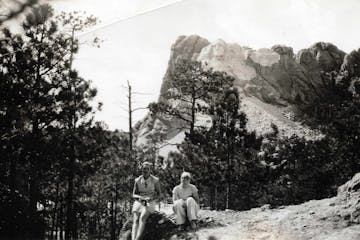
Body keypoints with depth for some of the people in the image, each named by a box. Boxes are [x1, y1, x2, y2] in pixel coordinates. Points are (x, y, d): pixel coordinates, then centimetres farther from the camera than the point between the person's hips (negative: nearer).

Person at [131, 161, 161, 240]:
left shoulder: (155, 180, -1)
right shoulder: (137, 181, 5)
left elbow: (159, 195, 4)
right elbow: (133, 195, 8)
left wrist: (150, 198, -15)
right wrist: (140, 197, -14)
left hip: (150, 203, -2)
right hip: (138, 202, 2)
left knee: (142, 217, -31)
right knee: (136, 220, -24)